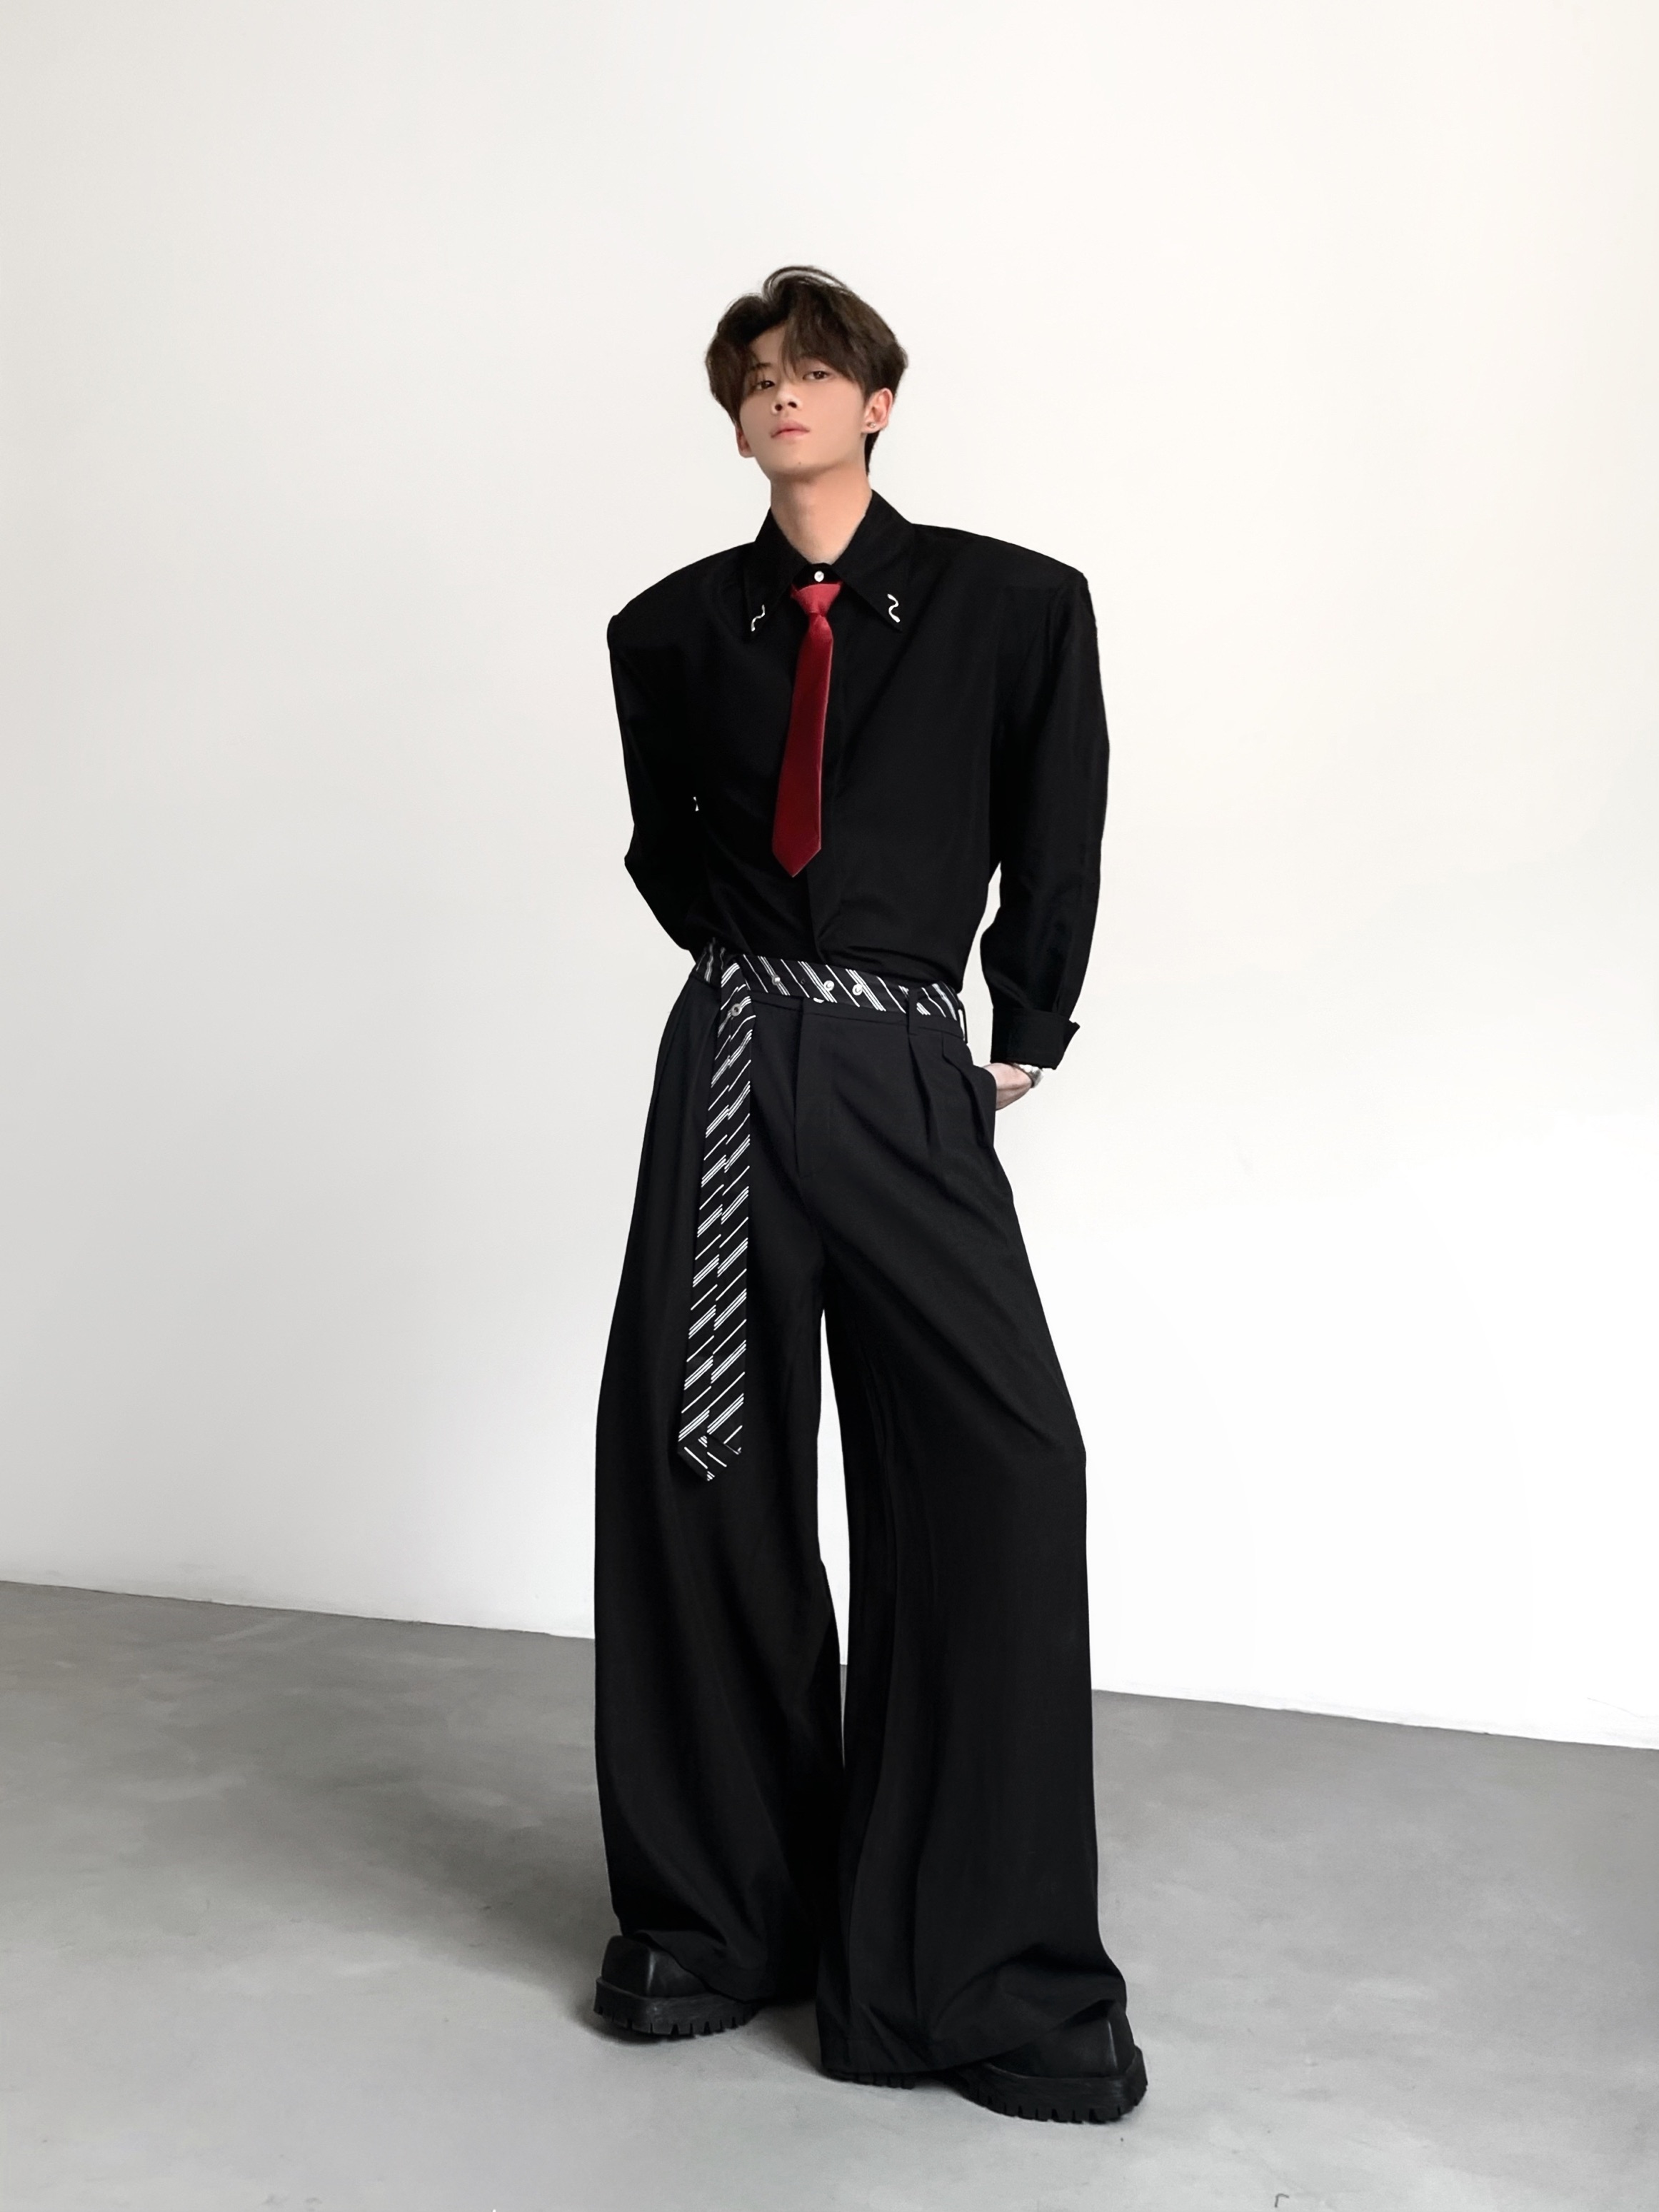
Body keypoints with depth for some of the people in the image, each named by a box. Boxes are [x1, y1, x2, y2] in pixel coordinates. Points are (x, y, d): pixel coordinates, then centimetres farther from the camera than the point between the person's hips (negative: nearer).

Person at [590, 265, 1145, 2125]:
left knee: (1001, 1468, -13)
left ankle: (974, 1968, 2)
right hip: (734, 1064, 2)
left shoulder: (1013, 608, 2)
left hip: (912, 1081, -2)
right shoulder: (676, 628, 9)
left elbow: (1057, 841, 9)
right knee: (695, 1465, 2)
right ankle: (719, 1912, 20)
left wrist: (1025, 1037, 9)